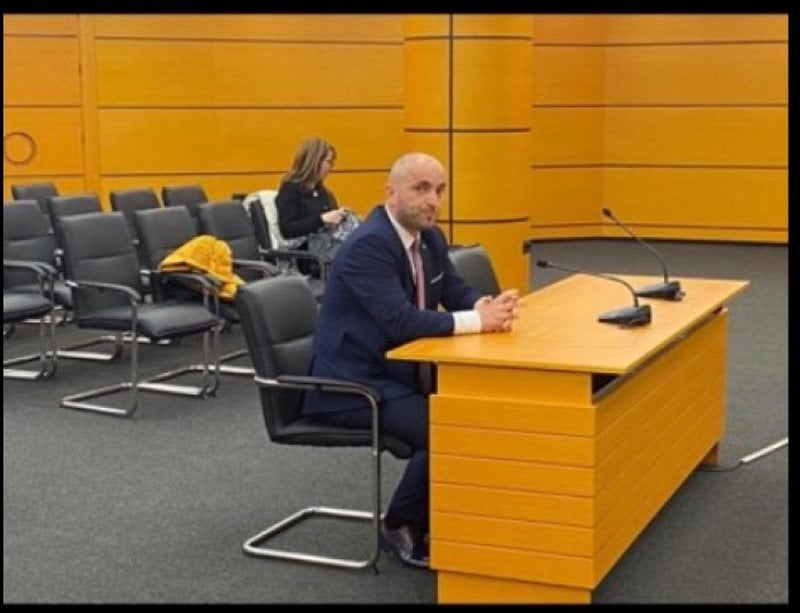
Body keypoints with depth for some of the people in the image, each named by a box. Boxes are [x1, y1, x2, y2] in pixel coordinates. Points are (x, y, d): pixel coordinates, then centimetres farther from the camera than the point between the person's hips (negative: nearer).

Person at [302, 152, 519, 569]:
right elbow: (401, 321, -31)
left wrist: (485, 307, -14)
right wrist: (477, 321, -27)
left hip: (396, 372, 9)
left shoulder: (429, 238, 7)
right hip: (352, 385, -9)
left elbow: (456, 292, 10)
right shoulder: (369, 245, -22)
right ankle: (400, 527, -1)